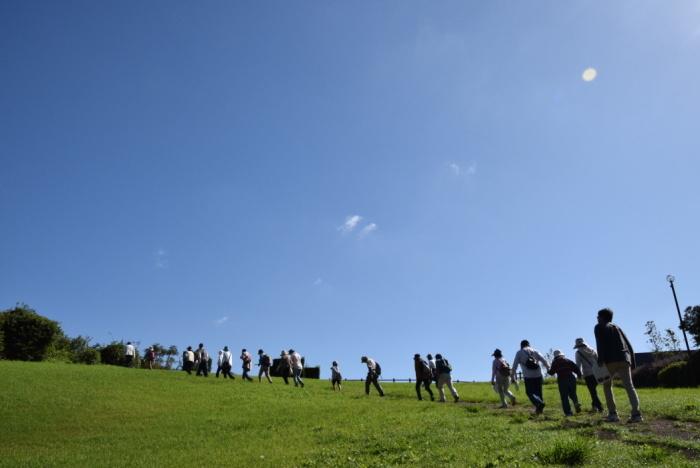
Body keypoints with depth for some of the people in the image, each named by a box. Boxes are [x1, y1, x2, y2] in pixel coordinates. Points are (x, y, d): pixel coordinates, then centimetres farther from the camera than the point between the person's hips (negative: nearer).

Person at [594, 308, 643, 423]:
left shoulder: (599, 327, 12)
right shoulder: (617, 327, 28)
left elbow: (600, 343, -7)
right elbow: (629, 345, 20)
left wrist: (600, 359, -15)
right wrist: (632, 361, 19)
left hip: (610, 360, -4)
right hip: (624, 359, 4)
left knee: (607, 385, 11)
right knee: (629, 386, -4)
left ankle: (612, 414, 2)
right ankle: (636, 414, -20)